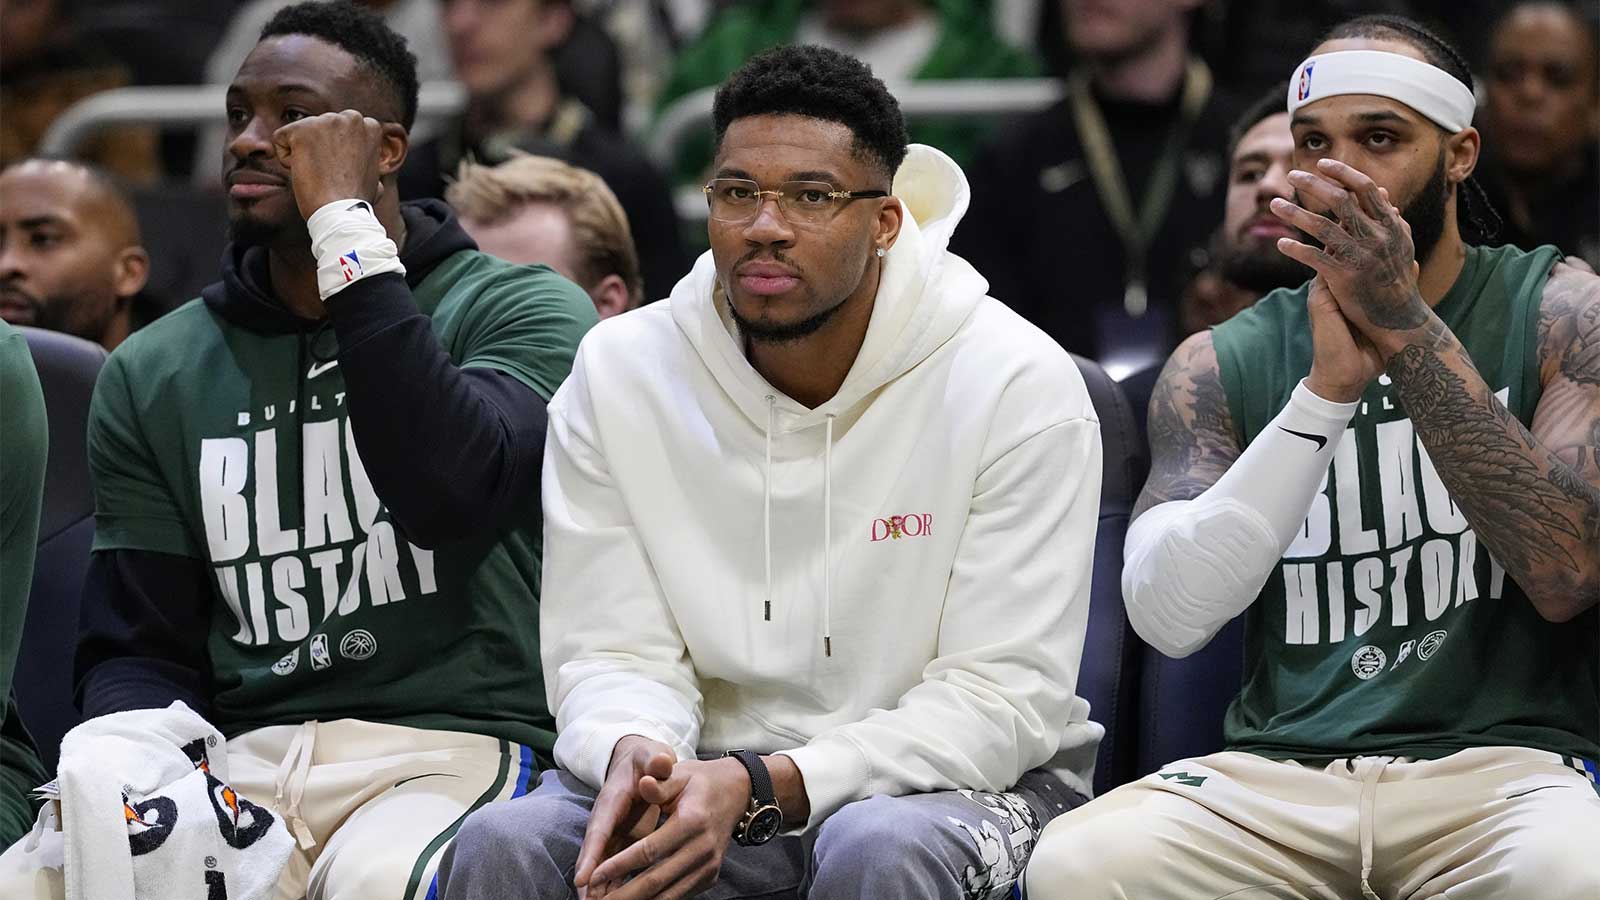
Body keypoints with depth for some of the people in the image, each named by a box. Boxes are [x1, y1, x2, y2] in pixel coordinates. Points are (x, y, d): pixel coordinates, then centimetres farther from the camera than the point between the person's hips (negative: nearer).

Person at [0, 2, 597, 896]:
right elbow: (135, 651, 14)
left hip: (451, 751, -3)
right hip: (247, 760, 3)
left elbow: (451, 493, -18)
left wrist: (345, 225, -14)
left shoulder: (521, 311, 3)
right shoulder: (156, 374, 15)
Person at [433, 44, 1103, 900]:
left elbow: (1000, 699, -15)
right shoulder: (618, 372, -2)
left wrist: (761, 788, -28)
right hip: (709, 771, 2)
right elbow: (612, 654, -2)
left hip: (965, 779, -2)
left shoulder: (1019, 387, -12)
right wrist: (633, 752, -29)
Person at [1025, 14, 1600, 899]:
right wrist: (1328, 390, -16)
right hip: (1277, 778, 2)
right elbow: (1168, 613, -6)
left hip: (1502, 763, -2)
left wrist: (1408, 328, -16)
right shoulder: (1219, 365, 10)